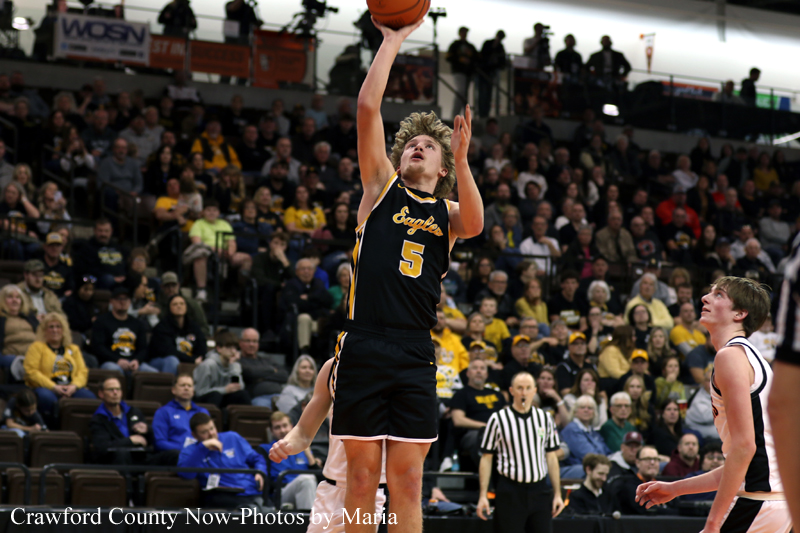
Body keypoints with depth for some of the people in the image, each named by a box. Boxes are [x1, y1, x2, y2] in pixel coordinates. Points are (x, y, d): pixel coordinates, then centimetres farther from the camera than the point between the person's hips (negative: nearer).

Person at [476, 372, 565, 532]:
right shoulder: (498, 419, -2)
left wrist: (557, 494, 8)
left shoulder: (545, 418, 9)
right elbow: (486, 458, 0)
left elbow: (551, 457, 12)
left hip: (539, 491, 3)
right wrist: (483, 496, -5)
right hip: (509, 493, -3)